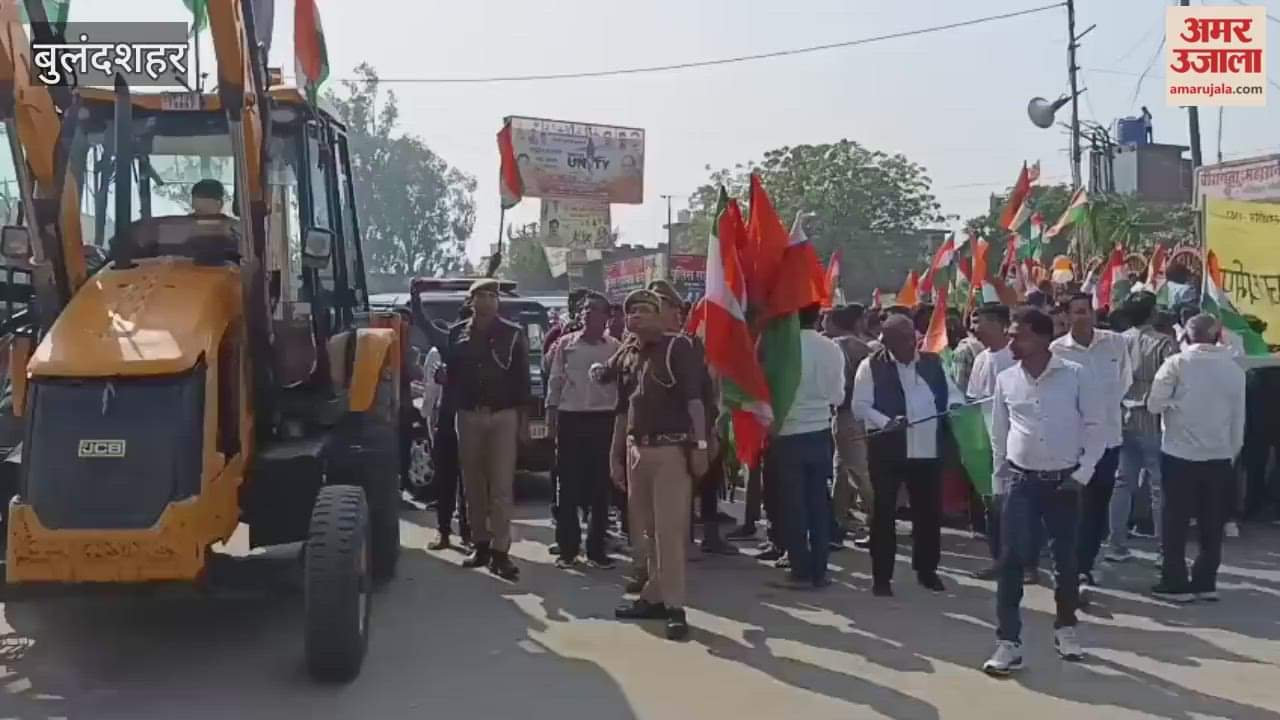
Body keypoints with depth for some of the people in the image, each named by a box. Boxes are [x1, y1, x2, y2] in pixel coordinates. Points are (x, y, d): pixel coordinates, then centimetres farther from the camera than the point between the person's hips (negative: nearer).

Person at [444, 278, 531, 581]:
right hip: (468, 416, 3)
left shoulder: (512, 334, 2)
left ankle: (500, 551, -8)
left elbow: (522, 380, 1)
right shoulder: (457, 333, 8)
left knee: (501, 486, -8)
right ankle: (481, 545, 18)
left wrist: (523, 420, -2)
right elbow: (451, 375, 11)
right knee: (473, 485, 8)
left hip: (503, 416, -3)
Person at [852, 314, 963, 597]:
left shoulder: (932, 362, 11)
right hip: (888, 450, -4)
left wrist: (955, 406, -5)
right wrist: (886, 422, -22)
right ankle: (881, 575, 11)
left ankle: (926, 569, 27)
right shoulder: (871, 366, -3)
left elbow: (952, 393, 18)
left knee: (929, 511, 11)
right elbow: (860, 406, -7)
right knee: (884, 512, 1)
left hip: (928, 449, 4)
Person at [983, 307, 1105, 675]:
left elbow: (1094, 427, -2)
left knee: (1066, 558, 12)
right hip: (1021, 480, 1)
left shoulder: (1075, 375, -7)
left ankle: (1065, 628, 33)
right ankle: (1008, 642, -1)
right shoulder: (1005, 379, 1)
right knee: (1011, 560, -5)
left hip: (1063, 480, -1)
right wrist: (1001, 477, 7)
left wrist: (1083, 473, -7)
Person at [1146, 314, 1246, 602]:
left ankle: (1175, 583, 9)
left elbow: (1154, 404, -9)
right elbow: (1239, 416, 8)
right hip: (1219, 455, 3)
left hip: (1181, 453, -3)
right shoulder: (1234, 368, 2)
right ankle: (1205, 582, 17)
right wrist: (1233, 450, 18)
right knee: (1211, 523, 12)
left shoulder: (1178, 363, -9)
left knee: (1176, 521, 6)